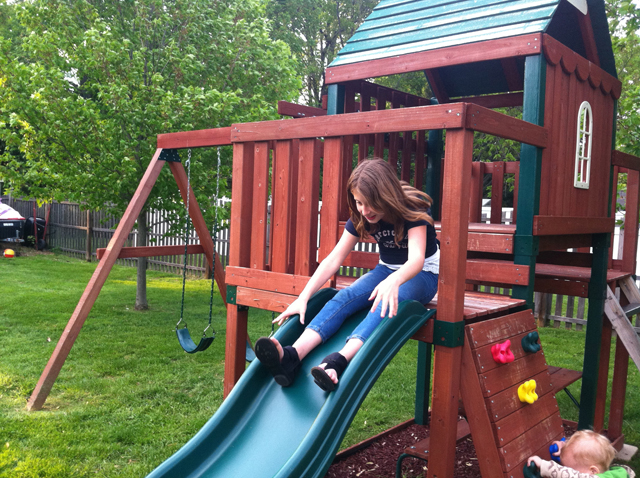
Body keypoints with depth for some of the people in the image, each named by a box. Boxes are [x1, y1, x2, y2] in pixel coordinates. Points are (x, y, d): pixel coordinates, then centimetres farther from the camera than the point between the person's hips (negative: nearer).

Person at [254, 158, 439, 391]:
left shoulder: (413, 208, -24)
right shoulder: (361, 216, -9)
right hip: (386, 269, 5)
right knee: (344, 297, -26)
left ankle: (337, 362, -57)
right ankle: (291, 356, -46)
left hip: (424, 273, -4)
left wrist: (393, 281, -62)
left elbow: (416, 259, -39)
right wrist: (303, 297, -21)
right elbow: (333, 259, -11)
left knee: (388, 303, -38)